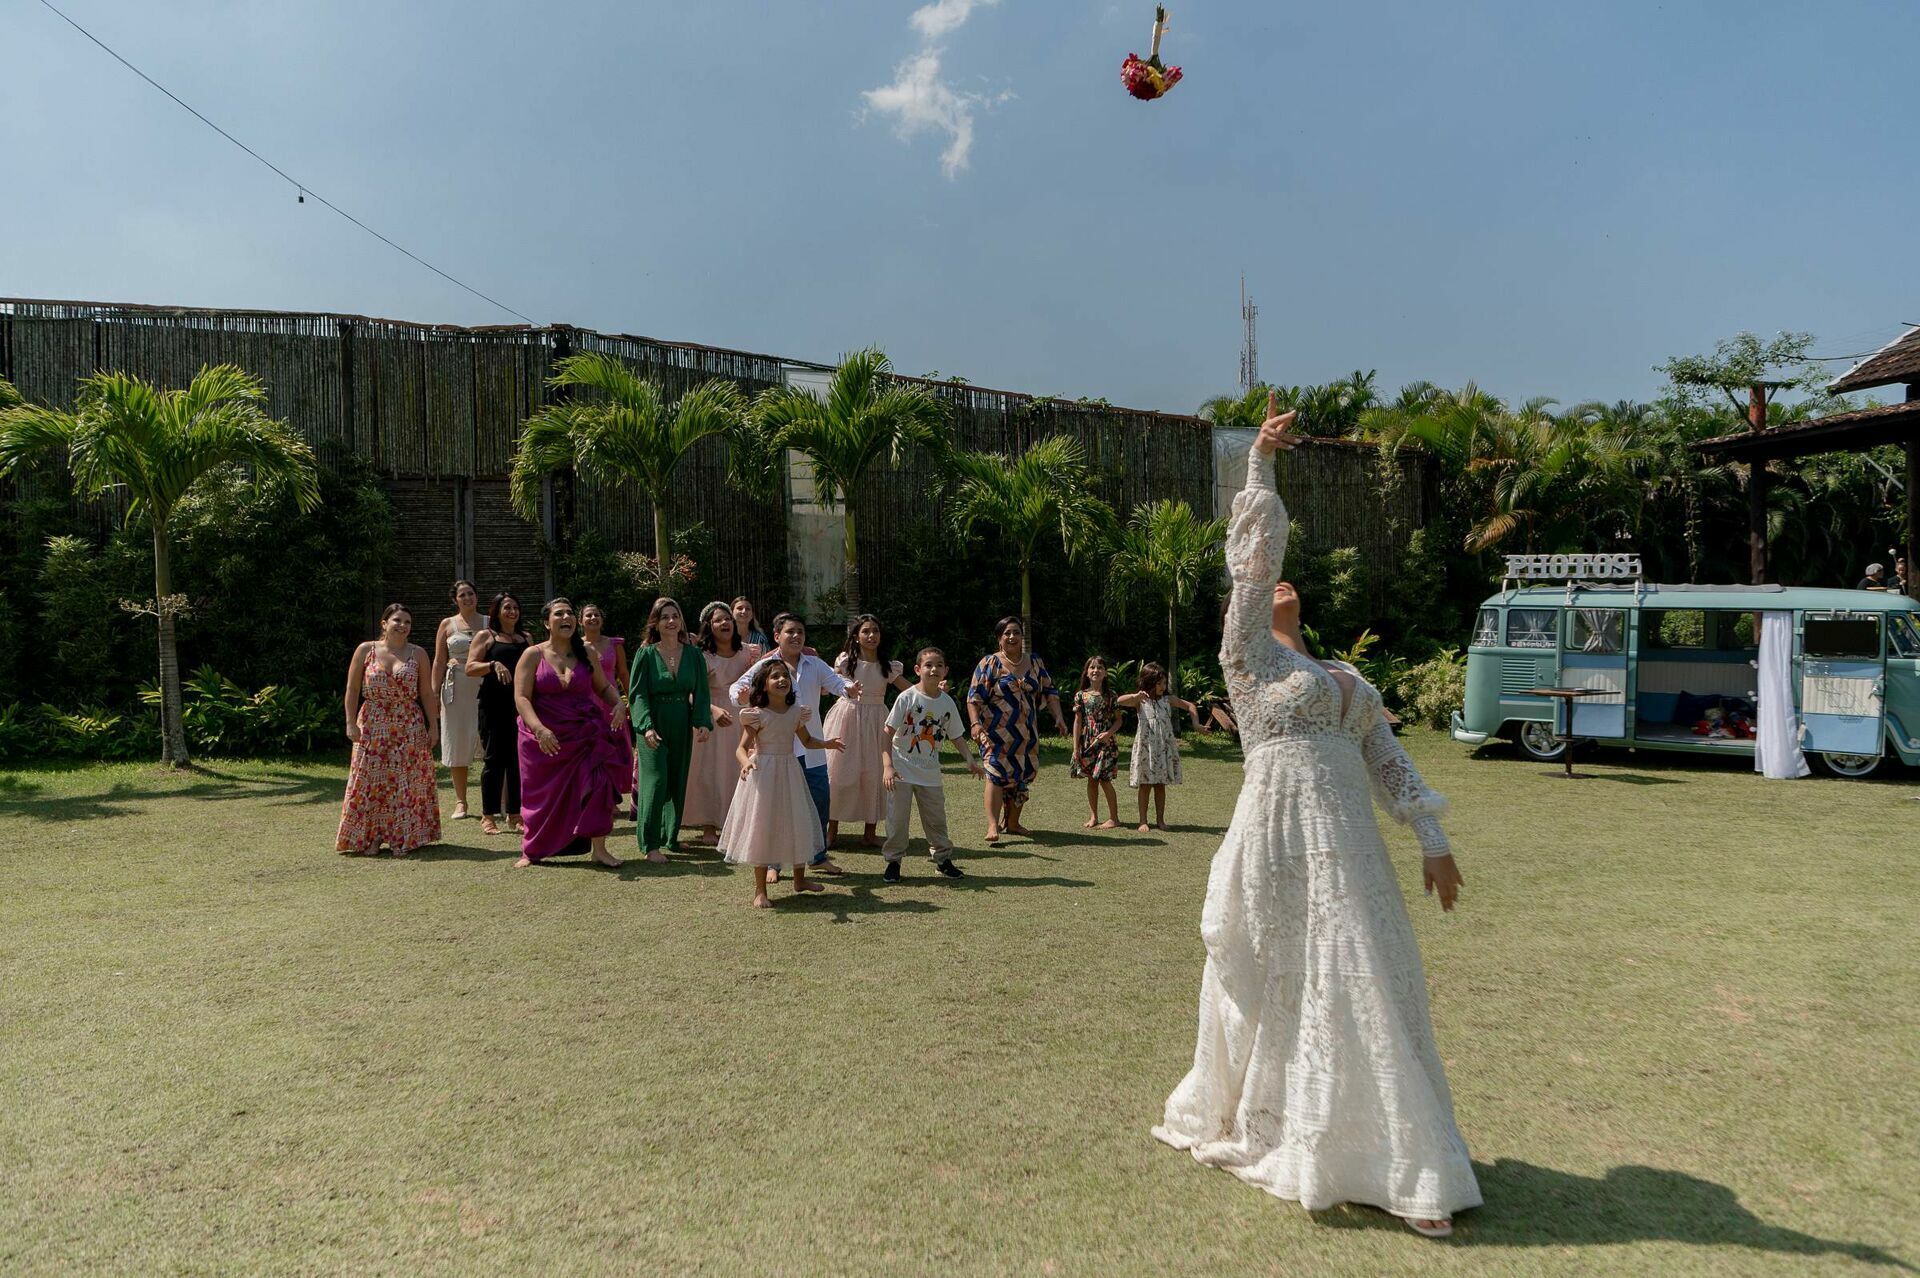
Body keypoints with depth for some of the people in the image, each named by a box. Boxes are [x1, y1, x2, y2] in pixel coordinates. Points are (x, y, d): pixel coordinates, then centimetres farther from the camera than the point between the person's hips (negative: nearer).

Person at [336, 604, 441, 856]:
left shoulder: (418, 654, 5)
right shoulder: (365, 650, 2)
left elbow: (427, 694, 6)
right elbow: (352, 689, 3)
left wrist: (433, 726, 3)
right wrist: (351, 723, -4)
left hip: (410, 729, 1)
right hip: (372, 727, 0)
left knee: (408, 784, 2)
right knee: (370, 782, 2)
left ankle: (407, 838, 11)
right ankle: (365, 840, 11)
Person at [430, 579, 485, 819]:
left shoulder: (489, 623, 9)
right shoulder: (447, 624, 9)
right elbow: (439, 661, 8)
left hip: (485, 689, -1)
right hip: (456, 690, 1)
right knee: (458, 745, 4)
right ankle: (460, 801, 14)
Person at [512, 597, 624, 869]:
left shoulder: (586, 654, 7)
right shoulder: (533, 655, -2)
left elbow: (604, 687, 15)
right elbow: (521, 697, -9)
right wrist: (539, 729, -24)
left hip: (584, 734, 2)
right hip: (543, 738, -1)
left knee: (596, 784, -12)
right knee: (543, 795, 7)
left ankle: (599, 848, -3)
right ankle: (532, 851, 25)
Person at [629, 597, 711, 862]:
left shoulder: (693, 654, 4)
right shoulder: (646, 654, -4)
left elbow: (701, 692, 4)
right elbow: (637, 693, -8)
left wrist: (703, 722, -10)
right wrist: (646, 726, -21)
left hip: (682, 726, 4)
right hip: (654, 726, -4)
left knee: (678, 782, 10)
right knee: (656, 781, -8)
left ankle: (670, 836, 24)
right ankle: (651, 844, -2)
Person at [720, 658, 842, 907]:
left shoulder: (796, 712, 3)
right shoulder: (757, 715, -13)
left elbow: (807, 741, 16)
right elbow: (743, 748, -17)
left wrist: (826, 744, 0)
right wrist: (745, 763, -37)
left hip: (789, 772, 5)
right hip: (763, 774, -5)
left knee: (797, 825, 14)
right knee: (762, 829, 0)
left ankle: (799, 879, 35)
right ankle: (760, 890, 11)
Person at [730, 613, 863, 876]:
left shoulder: (815, 665, 5)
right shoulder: (765, 666, -5)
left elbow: (835, 682, -3)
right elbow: (739, 685, -12)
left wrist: (850, 689, -26)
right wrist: (741, 696, -36)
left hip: (811, 747, 4)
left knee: (820, 798, 10)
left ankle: (819, 857, 28)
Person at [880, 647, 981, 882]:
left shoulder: (947, 702, 0)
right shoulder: (907, 698, -13)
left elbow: (957, 736, 9)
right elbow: (888, 732, -14)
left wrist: (970, 761, -4)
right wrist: (887, 766, -21)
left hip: (930, 771, 4)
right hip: (902, 769, -3)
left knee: (936, 818, 10)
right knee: (898, 817, 1)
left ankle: (943, 859, 26)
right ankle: (893, 861, 16)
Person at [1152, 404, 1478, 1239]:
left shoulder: (1347, 681, 18)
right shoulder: (1247, 653, 0)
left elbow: (1389, 764, 16)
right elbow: (1252, 557, -6)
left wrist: (1433, 841, 10)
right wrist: (1261, 462, -8)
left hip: (1347, 848, 6)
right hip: (1279, 844, -6)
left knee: (1365, 990, 7)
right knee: (1272, 990, 5)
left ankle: (1409, 1168, 19)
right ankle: (1240, 1124, 26)